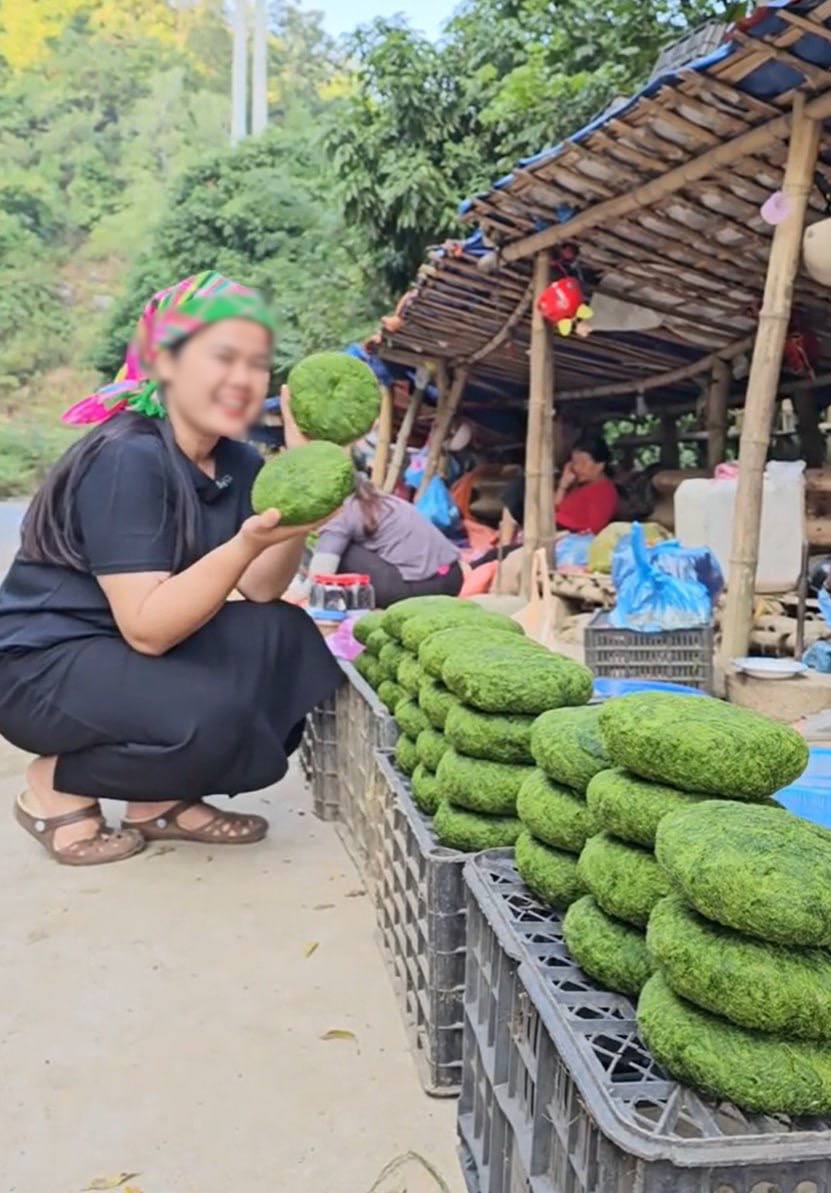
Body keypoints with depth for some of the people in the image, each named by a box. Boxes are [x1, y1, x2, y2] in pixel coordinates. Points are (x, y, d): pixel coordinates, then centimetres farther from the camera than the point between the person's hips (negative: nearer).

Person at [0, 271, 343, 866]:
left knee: (285, 637, -11)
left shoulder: (239, 463, 0)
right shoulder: (127, 460, -23)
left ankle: (160, 798, 3)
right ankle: (57, 785, -1)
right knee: (212, 717, -30)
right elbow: (147, 628, -27)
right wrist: (246, 544, -38)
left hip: (133, 653, 8)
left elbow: (261, 592, -9)